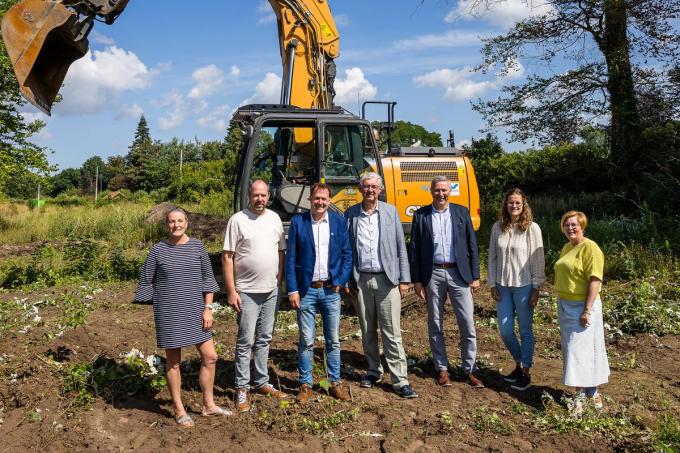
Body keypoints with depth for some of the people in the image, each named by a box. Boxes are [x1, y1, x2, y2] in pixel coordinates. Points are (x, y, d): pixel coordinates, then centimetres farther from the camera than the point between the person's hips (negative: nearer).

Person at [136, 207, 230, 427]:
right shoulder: (158, 249, -4)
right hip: (169, 313, -2)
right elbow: (146, 281, 3)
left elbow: (207, 279, 5)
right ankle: (179, 410, 23)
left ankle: (208, 404, 22)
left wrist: (208, 308, -1)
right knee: (173, 361, 7)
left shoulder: (197, 246, 2)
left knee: (210, 356, 4)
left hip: (195, 310, 3)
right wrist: (158, 306, 1)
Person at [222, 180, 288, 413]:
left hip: (271, 291, 5)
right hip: (247, 292, -5)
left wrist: (279, 280, 7)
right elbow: (227, 257, -11)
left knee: (264, 339, 15)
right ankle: (242, 389, 12)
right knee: (246, 342, 0)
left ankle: (262, 382, 28)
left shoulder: (274, 218, 6)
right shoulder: (237, 220, -10)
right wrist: (231, 292, -14)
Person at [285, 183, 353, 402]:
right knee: (306, 341, 5)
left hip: (331, 290, 2)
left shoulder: (339, 221, 3)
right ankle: (305, 384, 18)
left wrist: (341, 281, -5)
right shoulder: (297, 222, -2)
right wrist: (292, 290, -6)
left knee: (333, 340, 10)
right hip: (306, 290, -1)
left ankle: (335, 383, 23)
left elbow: (347, 254, 5)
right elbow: (290, 258, -2)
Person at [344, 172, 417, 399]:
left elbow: (400, 247, 3)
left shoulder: (390, 212, 3)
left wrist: (404, 279, -2)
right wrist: (346, 279, 2)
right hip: (361, 280, 2)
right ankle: (374, 370, 28)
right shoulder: (350, 214, 4)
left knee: (392, 332, -2)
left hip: (386, 279, -1)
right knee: (367, 331, 12)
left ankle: (400, 380, 3)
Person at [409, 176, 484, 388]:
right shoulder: (420, 215, 2)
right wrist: (416, 280, -2)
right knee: (435, 325, 9)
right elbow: (415, 249, 2)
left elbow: (472, 245, 5)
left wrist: (475, 276, 1)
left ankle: (469, 370, 16)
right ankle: (442, 369, 22)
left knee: (467, 324, 2)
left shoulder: (462, 212, 4)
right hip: (433, 275, 0)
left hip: (459, 273, 0)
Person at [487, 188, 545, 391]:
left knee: (525, 330, 7)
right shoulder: (497, 228, 1)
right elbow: (492, 258, 6)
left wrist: (536, 288, -8)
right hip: (503, 287, 4)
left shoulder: (532, 228, -8)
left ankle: (526, 373, 21)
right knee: (505, 331, 8)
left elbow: (538, 260, -6)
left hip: (524, 286, -3)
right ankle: (519, 364, 33)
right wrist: (492, 284, 3)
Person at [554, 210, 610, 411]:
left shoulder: (590, 248, -14)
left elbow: (595, 280, -19)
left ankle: (587, 394, 7)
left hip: (582, 306, -8)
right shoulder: (566, 247, 12)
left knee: (581, 348, -4)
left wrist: (587, 310, -22)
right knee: (571, 348, 11)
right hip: (564, 305, 8)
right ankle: (587, 392, 22)